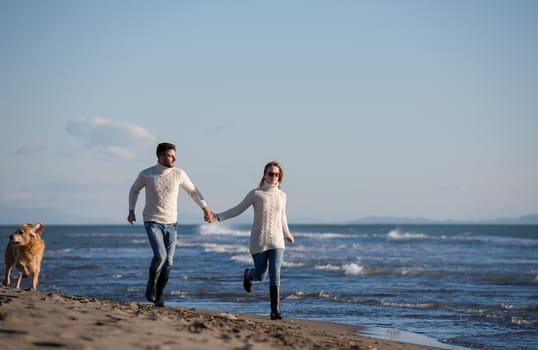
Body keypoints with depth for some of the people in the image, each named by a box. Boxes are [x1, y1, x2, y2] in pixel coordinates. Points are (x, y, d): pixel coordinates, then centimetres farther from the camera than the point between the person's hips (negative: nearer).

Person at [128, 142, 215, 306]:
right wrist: (131, 211, 7)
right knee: (160, 256, -21)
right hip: (152, 221, -3)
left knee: (168, 261, 0)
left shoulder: (179, 174, -4)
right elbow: (134, 190, 13)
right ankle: (151, 284, 6)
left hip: (171, 223, 3)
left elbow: (193, 191, 11)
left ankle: (159, 294, 18)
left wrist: (206, 210, 7)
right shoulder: (146, 174, -7)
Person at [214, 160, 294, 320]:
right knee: (260, 275, 8)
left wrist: (287, 234, 35)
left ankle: (275, 310, -9)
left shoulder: (281, 195, 5)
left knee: (275, 275, -10)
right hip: (259, 242, -2)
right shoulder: (255, 194, -6)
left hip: (276, 242, 2)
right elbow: (238, 209, 0)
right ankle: (248, 274, 45)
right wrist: (218, 216, -10)